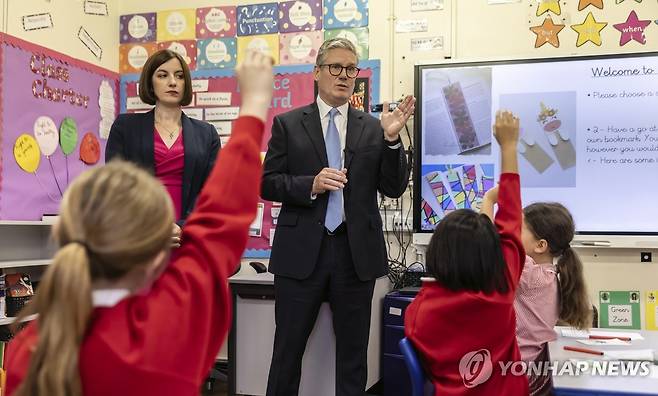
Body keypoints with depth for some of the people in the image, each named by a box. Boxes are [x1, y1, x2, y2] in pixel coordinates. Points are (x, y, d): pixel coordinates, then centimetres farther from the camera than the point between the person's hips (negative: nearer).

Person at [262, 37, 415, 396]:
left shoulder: (373, 128, 7)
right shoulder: (287, 123, 4)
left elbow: (394, 188, 2)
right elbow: (267, 183, 1)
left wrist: (391, 139, -12)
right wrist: (311, 185, -16)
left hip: (357, 252, 2)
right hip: (302, 250, -1)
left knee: (353, 353, 12)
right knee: (288, 350, 9)